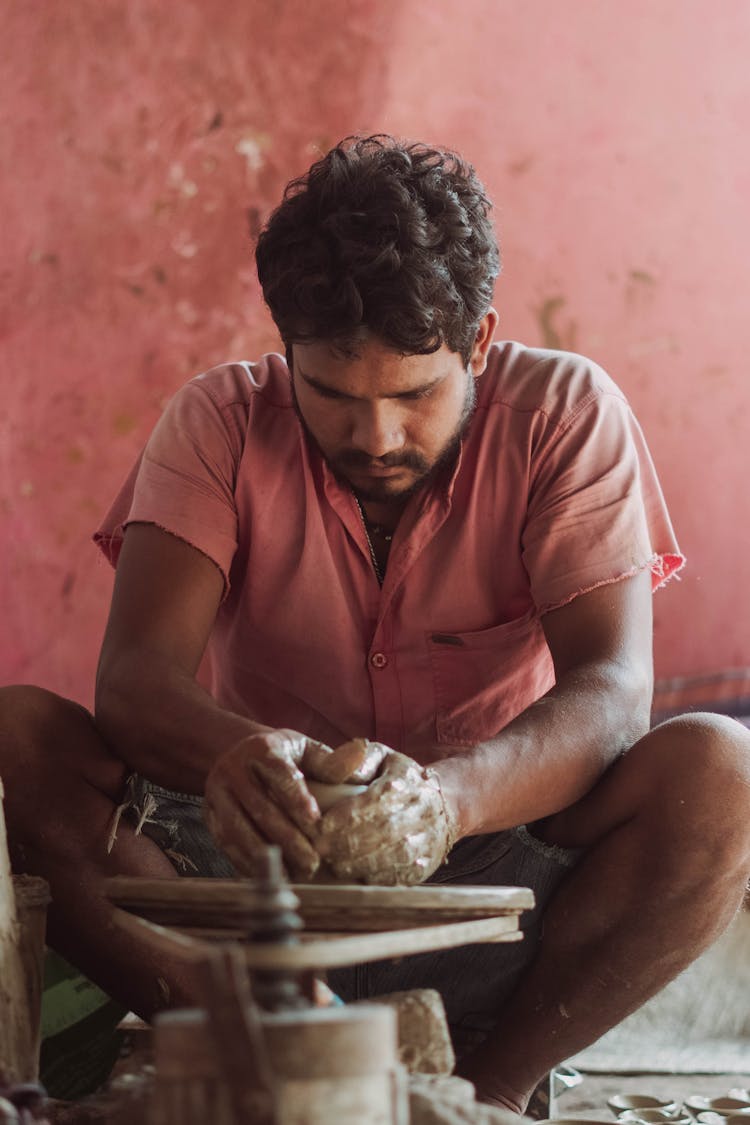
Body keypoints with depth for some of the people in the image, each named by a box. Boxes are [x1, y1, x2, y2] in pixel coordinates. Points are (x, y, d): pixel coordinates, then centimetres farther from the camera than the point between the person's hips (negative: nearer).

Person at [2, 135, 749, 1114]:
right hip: (262, 871, 1)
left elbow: (611, 693, -19)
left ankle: (486, 1085, -16)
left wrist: (447, 797, -41)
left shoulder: (566, 413, -7)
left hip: (501, 878, 0)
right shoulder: (222, 422, -4)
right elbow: (136, 678, -17)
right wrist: (233, 757, -42)